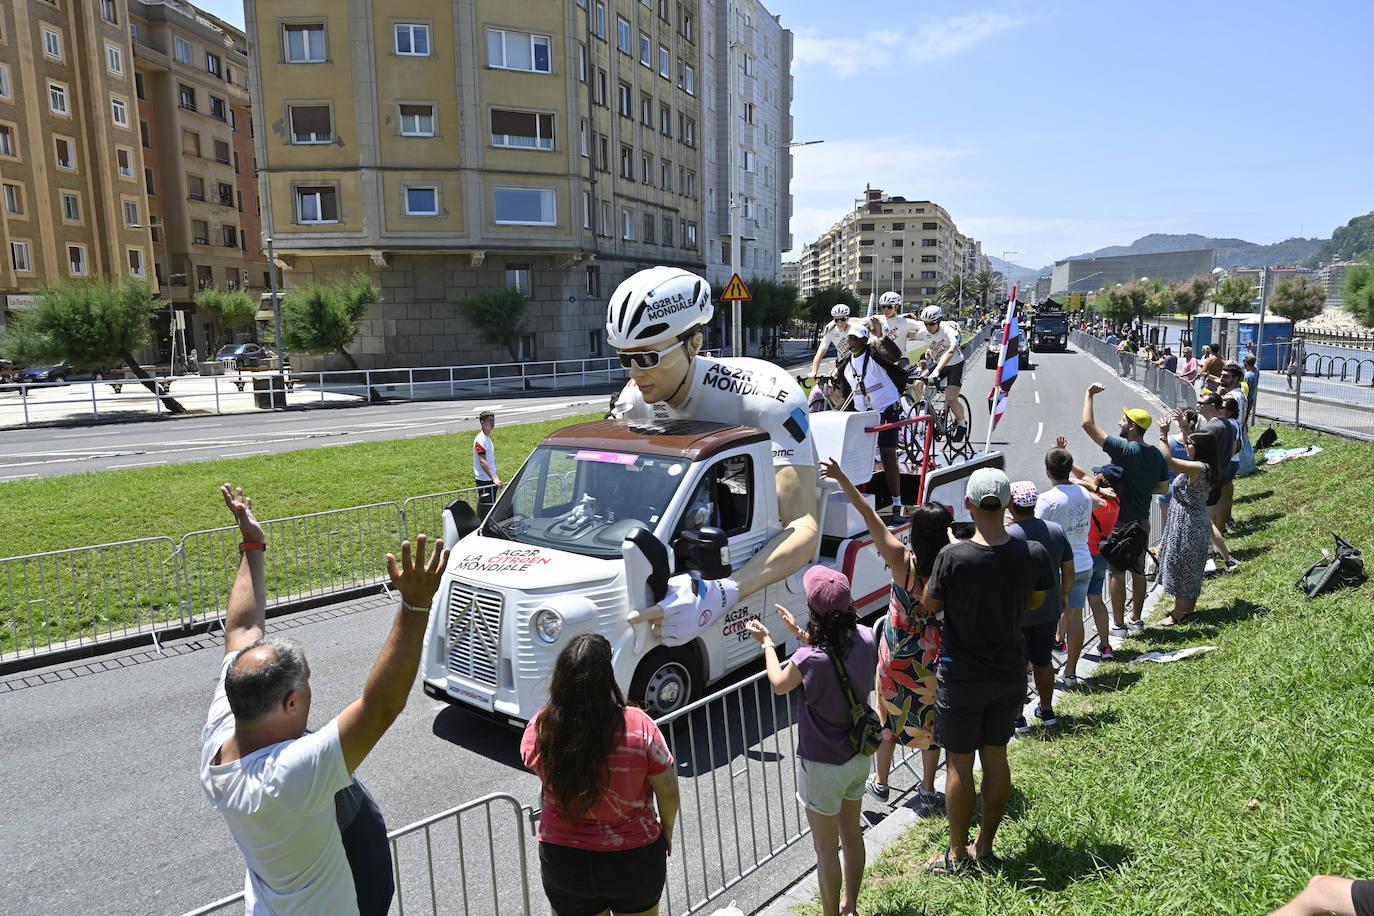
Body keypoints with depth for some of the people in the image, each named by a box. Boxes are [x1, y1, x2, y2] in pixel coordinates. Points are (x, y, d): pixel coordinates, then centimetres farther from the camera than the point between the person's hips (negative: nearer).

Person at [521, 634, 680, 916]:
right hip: (635, 860, -1)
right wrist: (666, 831, 7)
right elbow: (668, 792, -13)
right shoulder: (638, 726, -25)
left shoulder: (539, 729, -20)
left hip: (563, 862, 1)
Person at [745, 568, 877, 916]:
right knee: (852, 835, 25)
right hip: (858, 757, 6)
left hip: (823, 766, -6)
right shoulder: (866, 638, -15)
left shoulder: (811, 659, -31)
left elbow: (779, 685, -9)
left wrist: (767, 642, 5)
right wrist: (802, 636, 10)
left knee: (826, 850, 13)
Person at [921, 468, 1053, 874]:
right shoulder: (1033, 554, -13)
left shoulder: (953, 557, -26)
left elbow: (929, 605, -11)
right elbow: (1036, 601, 6)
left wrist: (930, 571, 3)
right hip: (1010, 673, 4)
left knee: (959, 764, 9)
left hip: (961, 676, -4)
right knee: (995, 757, 18)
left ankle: (957, 854, 23)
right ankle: (985, 846, 32)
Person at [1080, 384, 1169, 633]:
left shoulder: (1123, 449, -21)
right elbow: (1163, 487, 9)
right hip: (1142, 522, 7)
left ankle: (1119, 623, 11)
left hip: (1119, 522, -7)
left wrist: (1089, 395, -12)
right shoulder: (1156, 455, 0)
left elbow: (1088, 424, -23)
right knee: (1138, 571, 17)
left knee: (1116, 573, 4)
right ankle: (1136, 619, 28)